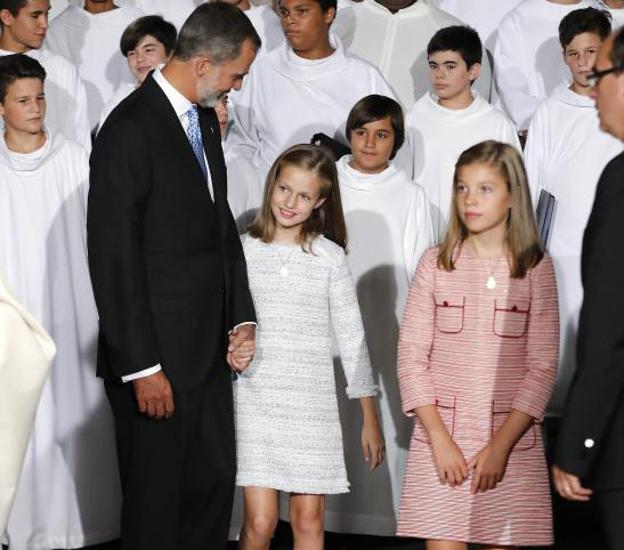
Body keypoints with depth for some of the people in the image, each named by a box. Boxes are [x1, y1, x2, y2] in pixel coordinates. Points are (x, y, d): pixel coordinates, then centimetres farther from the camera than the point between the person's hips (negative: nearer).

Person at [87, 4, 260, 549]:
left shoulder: (205, 119, 10)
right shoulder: (130, 131, -17)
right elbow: (113, 258, -18)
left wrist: (242, 317, 9)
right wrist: (141, 366, -18)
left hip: (208, 349, 8)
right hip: (156, 358, -8)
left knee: (215, 482, 14)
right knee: (156, 502, 3)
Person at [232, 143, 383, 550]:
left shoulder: (330, 258, 2)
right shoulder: (244, 252, 2)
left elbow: (352, 338, 4)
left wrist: (371, 419, 4)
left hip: (313, 405, 1)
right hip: (256, 402, 0)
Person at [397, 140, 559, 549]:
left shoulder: (536, 268, 1)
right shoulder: (436, 263, 3)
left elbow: (543, 367, -2)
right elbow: (411, 356, 2)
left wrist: (501, 445, -9)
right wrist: (439, 438, -7)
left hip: (512, 440, 0)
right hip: (440, 437, 0)